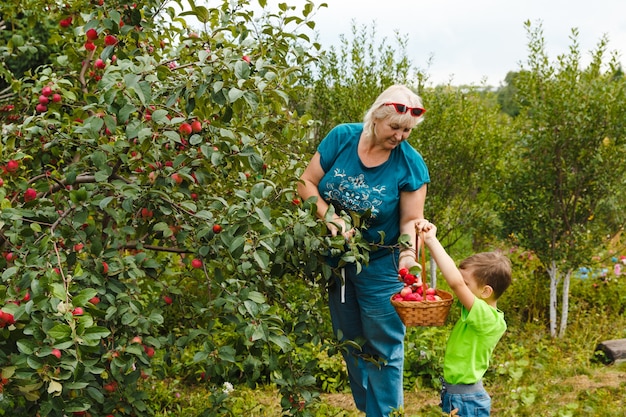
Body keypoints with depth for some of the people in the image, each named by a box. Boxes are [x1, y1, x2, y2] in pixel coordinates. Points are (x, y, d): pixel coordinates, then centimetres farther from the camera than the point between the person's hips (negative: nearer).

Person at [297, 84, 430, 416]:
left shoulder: (410, 163, -15)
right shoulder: (342, 137, -10)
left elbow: (411, 219, -14)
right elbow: (307, 183, -6)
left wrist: (409, 255, -32)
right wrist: (329, 216, -21)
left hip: (380, 268, -3)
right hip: (336, 261, 3)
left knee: (382, 351, 3)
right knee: (351, 346, 18)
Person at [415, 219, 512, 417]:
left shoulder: (487, 318, -24)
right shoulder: (483, 312, -1)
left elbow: (455, 282, -38)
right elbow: (457, 279, 1)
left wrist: (432, 240, -31)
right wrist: (429, 239, -10)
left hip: (467, 401, -8)